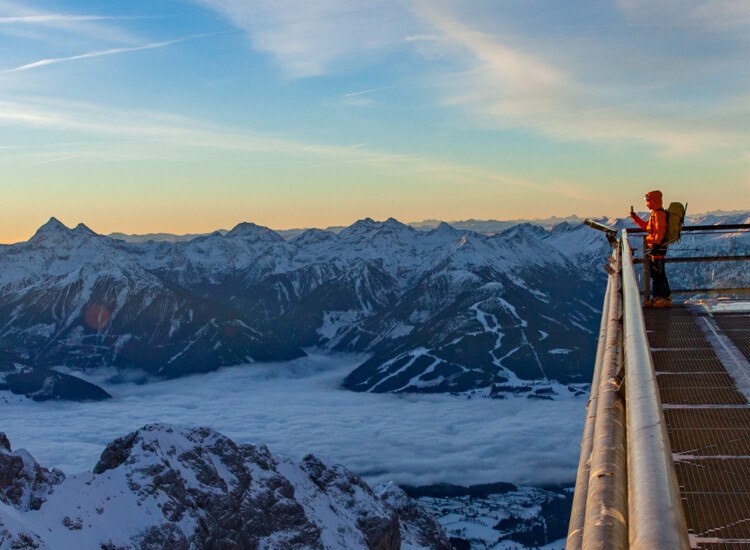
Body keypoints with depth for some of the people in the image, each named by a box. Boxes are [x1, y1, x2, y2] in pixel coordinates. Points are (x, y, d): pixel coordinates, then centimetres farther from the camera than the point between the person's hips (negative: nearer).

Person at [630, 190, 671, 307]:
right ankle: (656, 298, 18)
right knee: (654, 274, 13)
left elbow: (660, 231, -22)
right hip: (654, 247, 11)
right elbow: (646, 226, 28)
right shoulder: (655, 213, 18)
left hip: (658, 248, -11)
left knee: (659, 273, -9)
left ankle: (667, 298, -6)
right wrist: (634, 217, 23)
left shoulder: (659, 214, -14)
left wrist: (656, 245, -26)